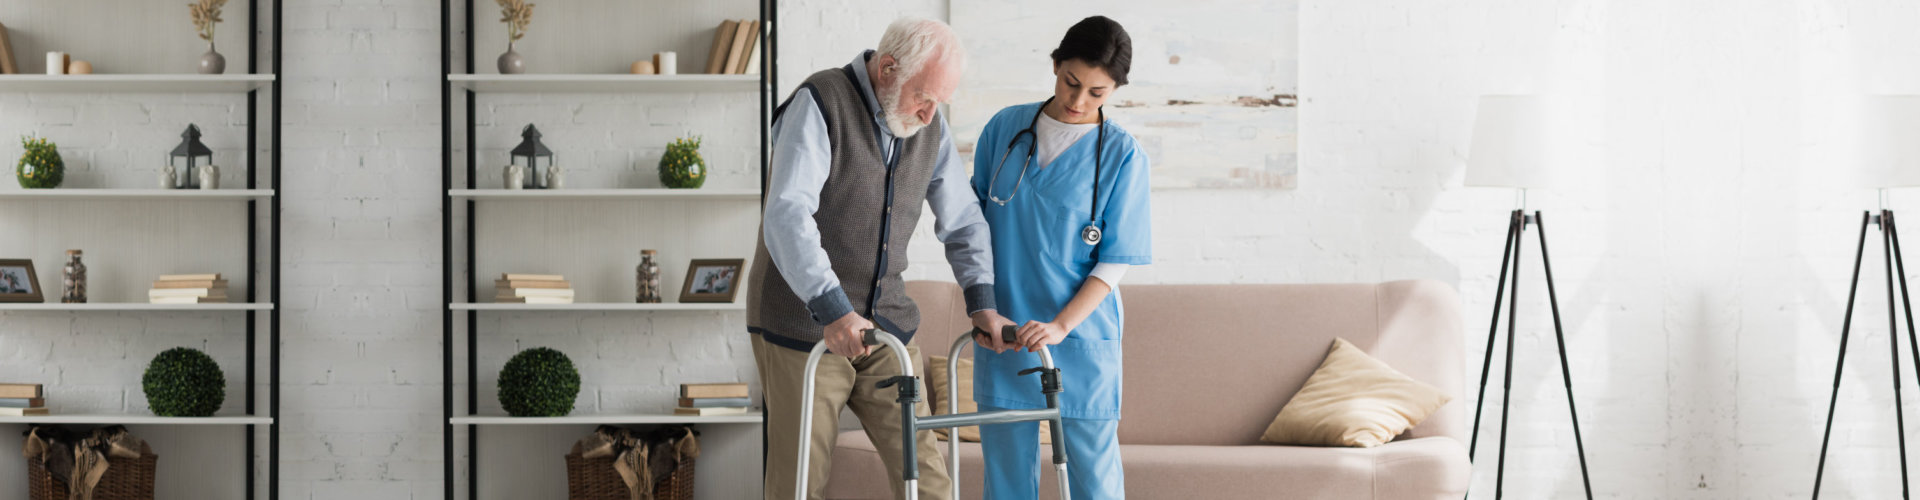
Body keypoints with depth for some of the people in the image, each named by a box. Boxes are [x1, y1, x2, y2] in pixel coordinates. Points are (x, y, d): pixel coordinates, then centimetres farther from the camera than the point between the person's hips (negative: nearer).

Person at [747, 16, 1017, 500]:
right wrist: (832, 309, -36)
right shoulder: (820, 104, -15)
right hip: (805, 327, -6)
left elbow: (962, 220, 16)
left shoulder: (930, 126, 6)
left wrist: (981, 300, 0)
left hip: (885, 324, 6)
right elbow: (787, 215, -26)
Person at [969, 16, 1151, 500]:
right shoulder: (1004, 129, 4)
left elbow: (1114, 262, -6)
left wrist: (1061, 325, -18)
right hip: (1001, 337, 3)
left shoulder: (1122, 155, -4)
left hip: (1082, 339, -3)